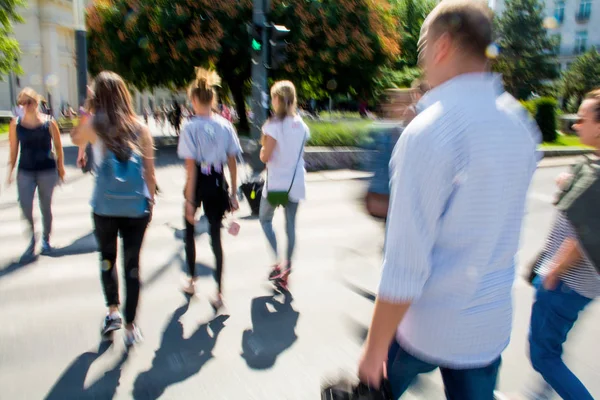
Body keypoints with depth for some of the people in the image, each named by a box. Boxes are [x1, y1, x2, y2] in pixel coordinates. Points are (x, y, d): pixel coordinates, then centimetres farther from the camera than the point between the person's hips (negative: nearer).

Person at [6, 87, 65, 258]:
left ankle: (46, 239, 27)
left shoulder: (49, 123, -5)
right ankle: (32, 238, 17)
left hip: (47, 170, -1)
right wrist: (10, 171, 3)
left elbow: (58, 146, 2)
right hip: (25, 171, 1)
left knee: (45, 207, 8)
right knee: (25, 206, -6)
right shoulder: (15, 124, 0)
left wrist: (60, 168, 3)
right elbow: (13, 150, 5)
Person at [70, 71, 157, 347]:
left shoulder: (94, 124, -4)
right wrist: (150, 200, 10)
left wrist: (88, 110, 13)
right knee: (132, 264, 8)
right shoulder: (139, 126, -1)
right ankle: (130, 327, 12)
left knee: (107, 258, 22)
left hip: (105, 206, 0)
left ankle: (112, 311, 15)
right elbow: (149, 169, 1)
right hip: (137, 206, 1)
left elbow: (76, 139, 19)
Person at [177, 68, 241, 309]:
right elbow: (232, 162, 1)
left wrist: (189, 200, -11)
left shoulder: (191, 128, -13)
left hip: (199, 183, -3)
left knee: (190, 231, 21)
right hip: (217, 183, 3)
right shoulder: (226, 126, -1)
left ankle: (192, 282, 36)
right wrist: (233, 193, 8)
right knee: (216, 236, 8)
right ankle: (219, 293, 5)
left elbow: (191, 166, -15)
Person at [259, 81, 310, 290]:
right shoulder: (302, 125, 4)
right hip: (296, 183, 5)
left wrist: (263, 148, 3)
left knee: (265, 219, 16)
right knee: (290, 225, 11)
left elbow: (265, 157, -16)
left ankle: (278, 261, 2)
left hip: (276, 183, -5)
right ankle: (286, 271, 18)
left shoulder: (274, 125, -15)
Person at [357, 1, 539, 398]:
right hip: (493, 323, 6)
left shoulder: (428, 131, -23)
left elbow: (405, 265, -23)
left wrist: (374, 349, -15)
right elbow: (505, 227, 9)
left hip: (427, 323, -6)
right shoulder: (519, 126, 0)